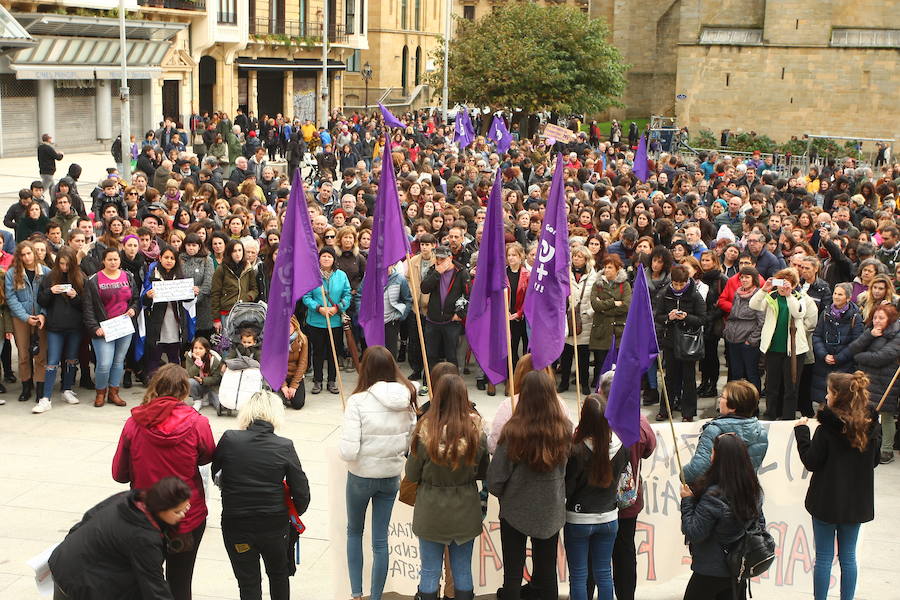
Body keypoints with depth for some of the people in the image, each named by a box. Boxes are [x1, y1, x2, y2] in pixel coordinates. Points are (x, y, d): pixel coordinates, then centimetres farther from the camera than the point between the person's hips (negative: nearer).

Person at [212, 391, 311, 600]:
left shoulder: (229, 439, -12)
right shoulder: (284, 446, -11)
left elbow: (215, 472, 2)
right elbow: (301, 492, -7)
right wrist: (293, 514, 13)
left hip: (235, 526, -1)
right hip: (275, 525, 1)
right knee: (279, 574, 26)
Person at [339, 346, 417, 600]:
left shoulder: (358, 401, -22)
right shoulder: (406, 399, -8)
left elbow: (348, 451, -23)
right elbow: (412, 441, 1)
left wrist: (346, 450, -2)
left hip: (361, 476, -3)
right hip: (392, 476, 3)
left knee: (354, 531, 21)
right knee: (380, 539, 12)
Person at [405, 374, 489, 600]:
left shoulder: (425, 433, -21)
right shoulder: (477, 433, -16)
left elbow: (411, 475, -9)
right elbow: (483, 473, -2)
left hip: (431, 513, -1)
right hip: (465, 513, 2)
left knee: (430, 572, 14)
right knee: (463, 571, 18)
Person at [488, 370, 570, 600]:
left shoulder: (514, 431, -23)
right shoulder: (564, 429, -14)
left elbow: (495, 478, -14)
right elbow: (567, 468, 1)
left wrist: (503, 494, 5)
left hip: (516, 511, -3)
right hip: (551, 512, 3)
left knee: (512, 573, 11)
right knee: (547, 573, 17)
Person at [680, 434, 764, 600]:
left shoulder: (714, 496, -26)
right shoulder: (754, 490, -3)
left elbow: (693, 533, -20)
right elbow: (760, 523, 10)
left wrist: (687, 501, -11)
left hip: (711, 572, -7)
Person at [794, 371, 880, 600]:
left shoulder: (828, 429, -20)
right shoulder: (872, 426, -4)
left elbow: (811, 462, -12)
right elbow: (874, 461, 8)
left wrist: (801, 431, -4)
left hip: (827, 501, -4)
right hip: (857, 501, 4)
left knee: (824, 557, 7)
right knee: (848, 557, 15)